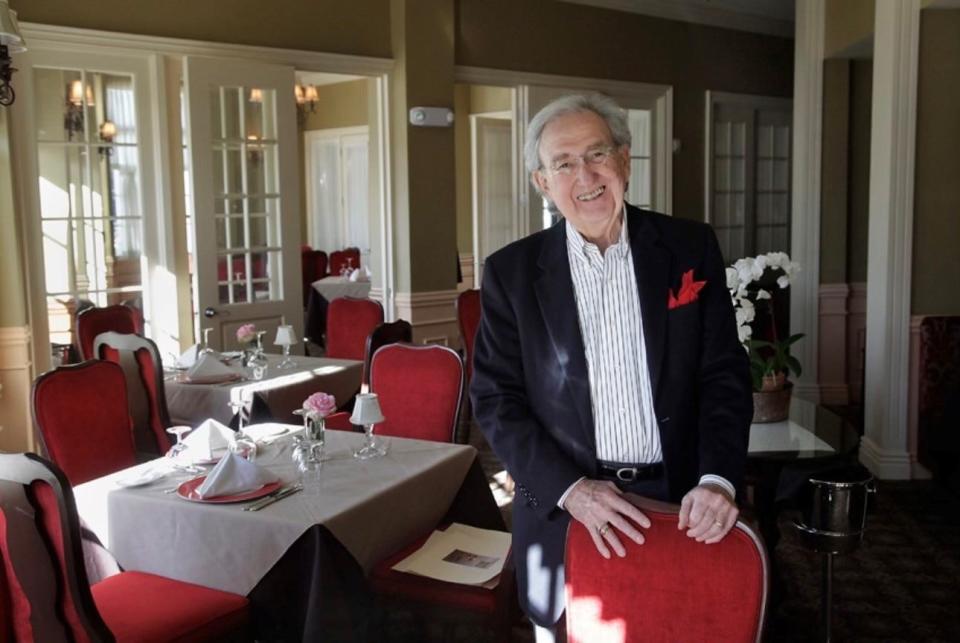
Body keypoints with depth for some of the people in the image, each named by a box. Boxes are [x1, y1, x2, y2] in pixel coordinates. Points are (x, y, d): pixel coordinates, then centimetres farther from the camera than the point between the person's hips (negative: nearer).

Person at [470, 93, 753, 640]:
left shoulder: (691, 248, -1)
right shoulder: (511, 272, -3)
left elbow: (726, 374, 0)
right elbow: (496, 398, -4)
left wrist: (717, 479, -14)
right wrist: (569, 489, -15)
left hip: (680, 507, 1)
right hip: (563, 512, 0)